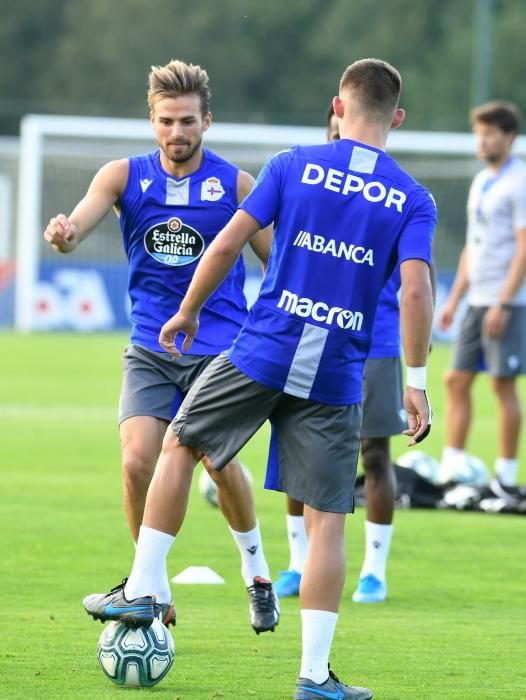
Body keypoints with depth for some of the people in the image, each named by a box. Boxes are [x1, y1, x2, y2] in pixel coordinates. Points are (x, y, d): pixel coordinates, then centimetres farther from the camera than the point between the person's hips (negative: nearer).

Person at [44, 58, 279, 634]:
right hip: (150, 349, 1)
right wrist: (64, 236, -41)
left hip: (219, 348, -1)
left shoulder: (235, 184, -3)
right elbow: (79, 223, -17)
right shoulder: (125, 176, 0)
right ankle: (154, 592, 5)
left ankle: (254, 566, 18)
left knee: (220, 461, -11)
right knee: (137, 463, -13)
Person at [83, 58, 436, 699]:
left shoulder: (293, 165, 2)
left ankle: (141, 591, 20)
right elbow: (415, 292, -10)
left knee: (179, 445, 22)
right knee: (326, 520, 4)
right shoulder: (413, 200, 2)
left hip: (262, 353, 0)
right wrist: (415, 381, -6)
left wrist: (187, 311, 11)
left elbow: (227, 244, -2)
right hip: (336, 381, 0)